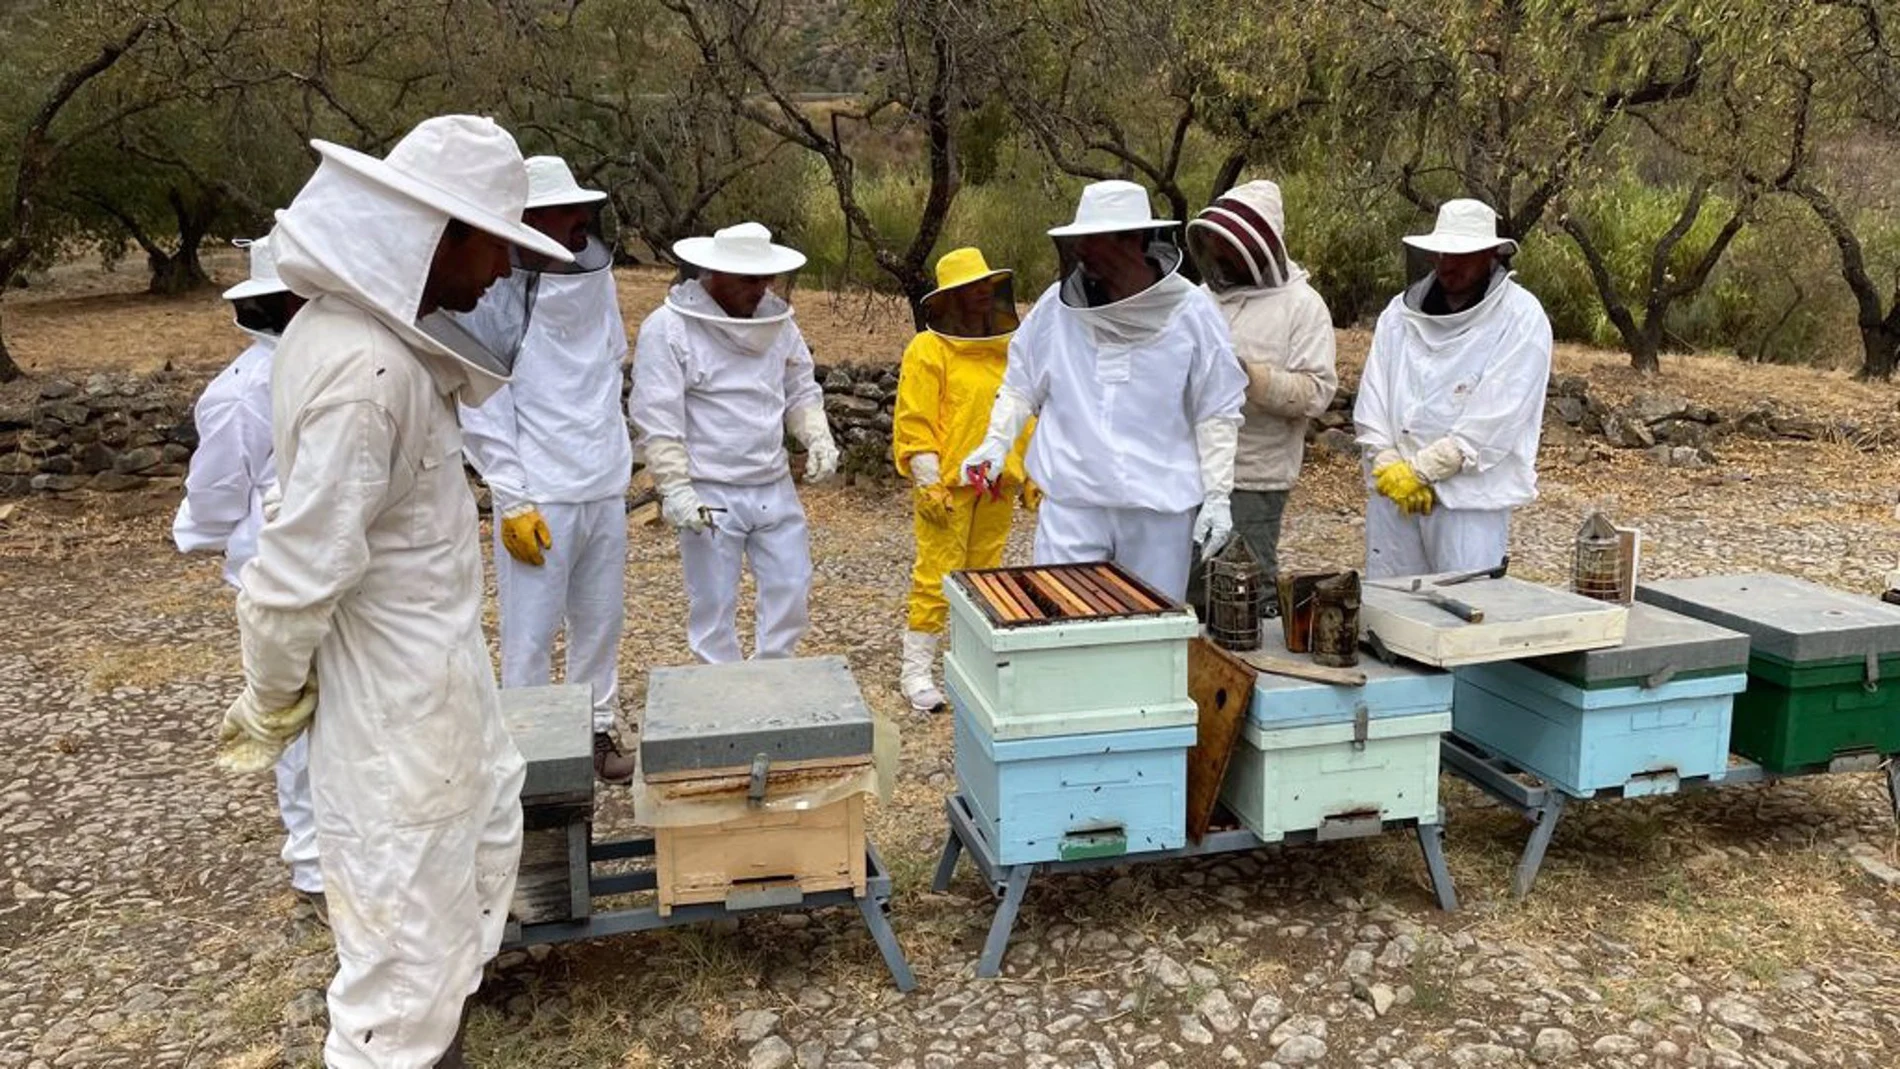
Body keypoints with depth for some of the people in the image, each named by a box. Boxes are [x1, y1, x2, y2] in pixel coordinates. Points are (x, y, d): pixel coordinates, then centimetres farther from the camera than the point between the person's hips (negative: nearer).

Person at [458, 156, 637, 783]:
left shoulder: (596, 277, 5)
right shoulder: (496, 293, -10)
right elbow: (482, 410, -9)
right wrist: (513, 500, -12)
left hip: (606, 488, 6)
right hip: (539, 496, -5)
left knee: (601, 624, 13)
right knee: (530, 635, 2)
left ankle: (597, 733, 28)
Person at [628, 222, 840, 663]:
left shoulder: (776, 320, 5)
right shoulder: (667, 328, -12)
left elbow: (799, 391, 16)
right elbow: (657, 419, -14)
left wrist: (818, 437, -2)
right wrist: (675, 489, -19)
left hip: (775, 487, 6)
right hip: (711, 494, -5)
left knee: (791, 587, 11)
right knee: (714, 603, 4)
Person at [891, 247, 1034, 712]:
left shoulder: (1009, 349, 14)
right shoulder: (928, 349, -5)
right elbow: (914, 423, -10)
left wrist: (1031, 475, 16)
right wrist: (928, 482, -15)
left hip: (998, 487, 6)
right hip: (948, 486, -6)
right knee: (935, 577, -5)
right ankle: (916, 670, 4)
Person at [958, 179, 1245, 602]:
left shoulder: (1191, 312, -4)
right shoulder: (1057, 305, -2)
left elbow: (1216, 412, 1)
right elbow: (1020, 382, 12)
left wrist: (1217, 494, -3)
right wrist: (996, 441, -2)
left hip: (1160, 505, 0)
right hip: (1071, 499, 1)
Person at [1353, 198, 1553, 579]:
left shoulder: (1522, 318, -4)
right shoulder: (1400, 312, 9)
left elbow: (1495, 418, -13)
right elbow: (1371, 398, 5)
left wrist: (1421, 471, -14)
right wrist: (1389, 466, -8)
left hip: (1471, 494, -4)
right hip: (1392, 490, 5)